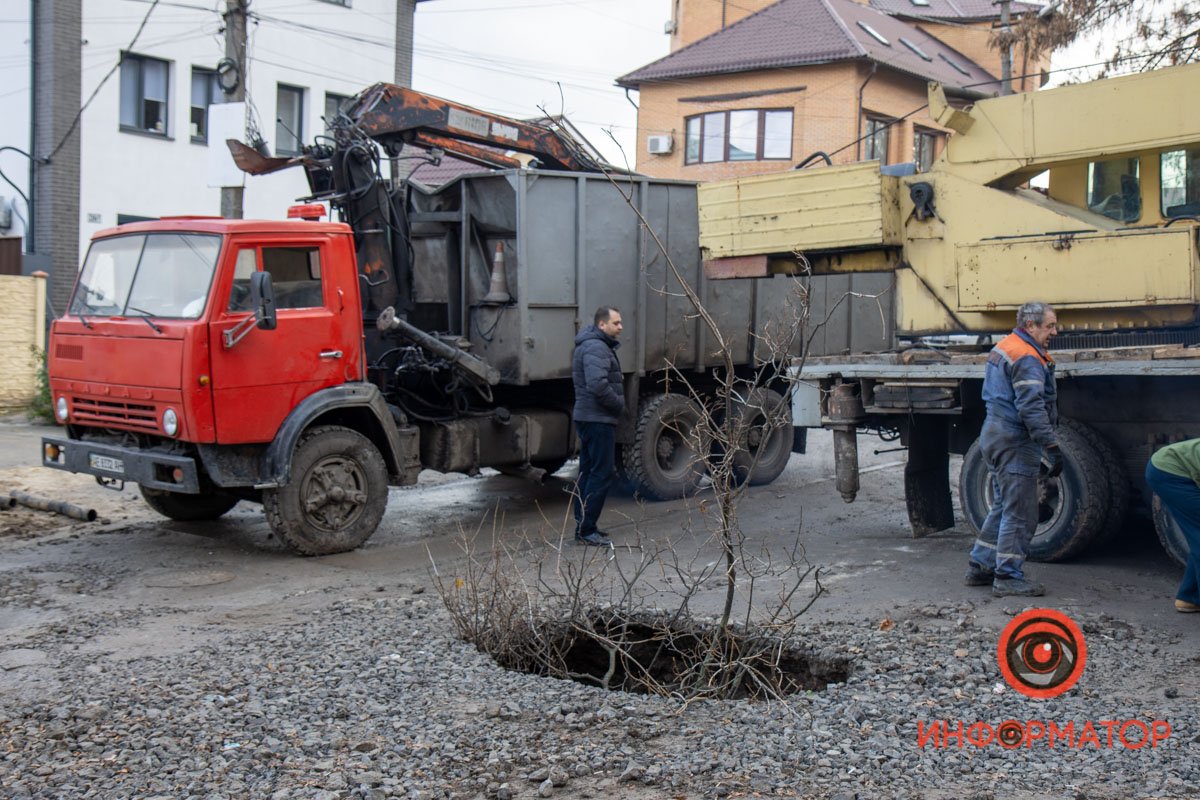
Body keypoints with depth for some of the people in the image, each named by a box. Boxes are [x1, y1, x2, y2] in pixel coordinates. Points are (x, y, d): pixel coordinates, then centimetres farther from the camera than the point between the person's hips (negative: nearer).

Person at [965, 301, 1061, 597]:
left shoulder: (1002, 348, 17)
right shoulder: (1027, 358, -16)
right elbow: (1031, 408, -25)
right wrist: (1051, 446, -25)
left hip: (995, 437, 11)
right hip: (1014, 442, -11)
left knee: (1004, 506, 18)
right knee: (1020, 513, -5)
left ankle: (980, 567, 23)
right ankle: (1008, 577, -1)